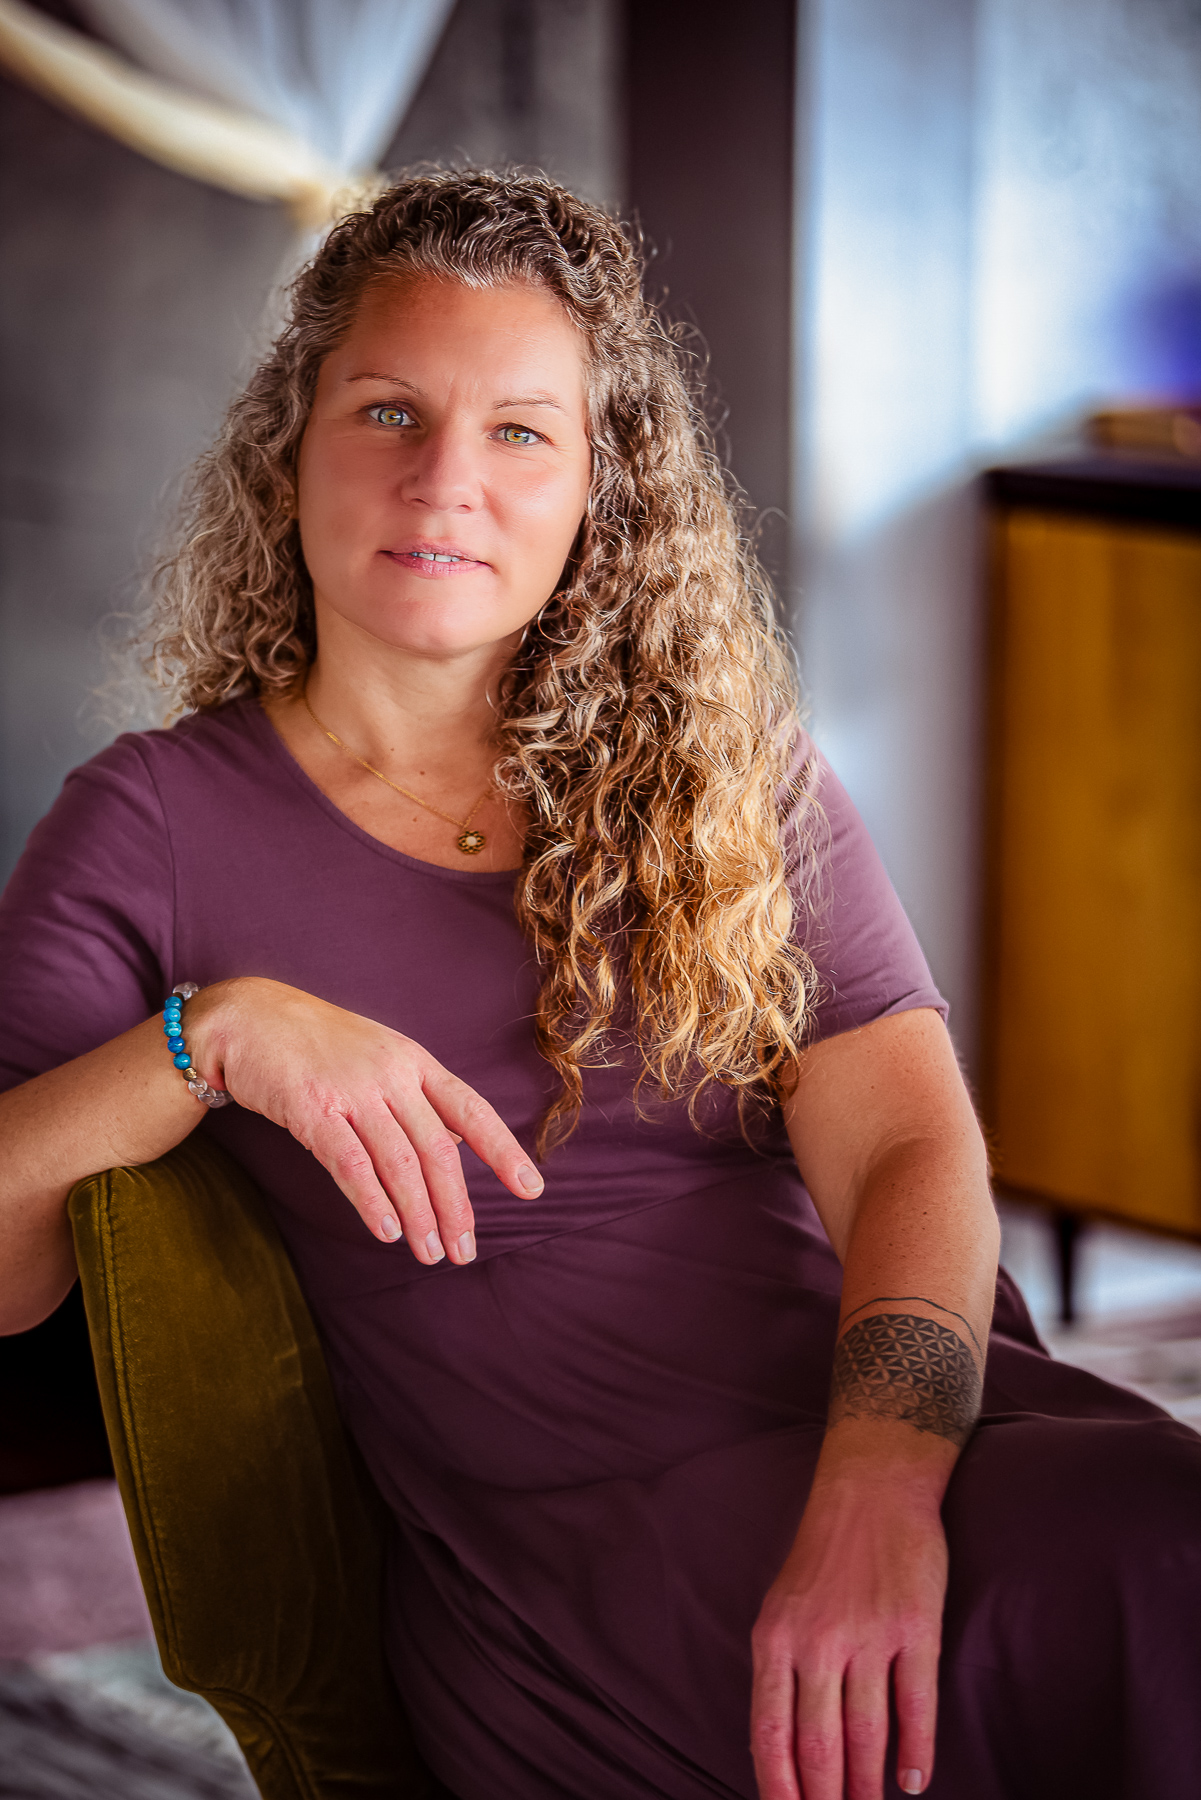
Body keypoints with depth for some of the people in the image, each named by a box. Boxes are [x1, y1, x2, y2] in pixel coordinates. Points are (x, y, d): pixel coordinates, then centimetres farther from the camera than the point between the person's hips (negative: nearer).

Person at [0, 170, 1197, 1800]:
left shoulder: (725, 769, 15)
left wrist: (881, 1486, -20)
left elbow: (911, 1145, 0)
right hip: (581, 1547, -4)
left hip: (938, 1425, 4)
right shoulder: (160, 827, 9)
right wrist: (213, 1037, -14)